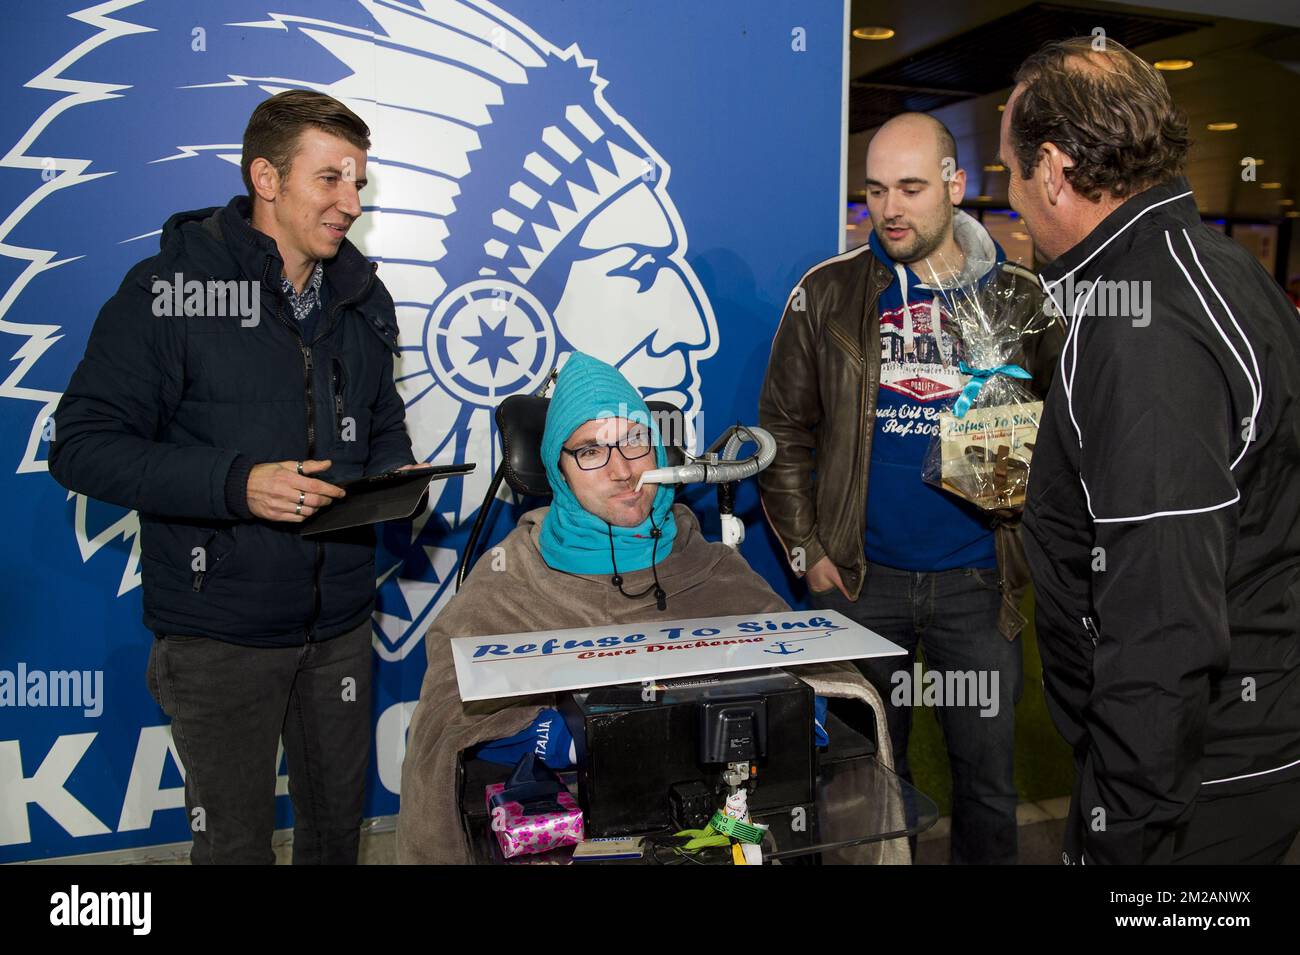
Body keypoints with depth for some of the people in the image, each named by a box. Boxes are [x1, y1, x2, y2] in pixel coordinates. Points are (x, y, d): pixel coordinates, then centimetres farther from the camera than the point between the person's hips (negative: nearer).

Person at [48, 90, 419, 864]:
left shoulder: (364, 298, 7)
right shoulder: (169, 290, -11)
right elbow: (82, 446, -13)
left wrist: (394, 474, -5)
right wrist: (235, 484, -26)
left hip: (340, 622, 5)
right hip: (221, 632, -4)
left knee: (339, 821, 20)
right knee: (235, 837, 13)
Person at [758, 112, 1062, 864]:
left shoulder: (1023, 300, 1)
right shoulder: (828, 293, 0)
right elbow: (785, 430, 1)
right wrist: (806, 550, -4)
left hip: (978, 579, 1)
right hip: (862, 576, 0)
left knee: (989, 779, 12)